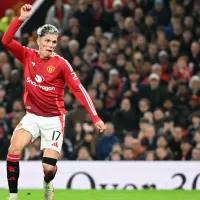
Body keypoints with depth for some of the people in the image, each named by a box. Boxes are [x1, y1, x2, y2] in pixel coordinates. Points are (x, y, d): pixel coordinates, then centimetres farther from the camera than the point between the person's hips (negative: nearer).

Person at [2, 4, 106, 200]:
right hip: (32, 115, 2)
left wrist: (95, 117, -20)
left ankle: (47, 184, 31)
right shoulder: (28, 56, -2)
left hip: (54, 119, -2)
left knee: (49, 167, -9)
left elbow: (79, 90, -13)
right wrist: (21, 18, -23)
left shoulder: (61, 64, -12)